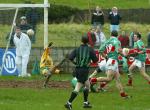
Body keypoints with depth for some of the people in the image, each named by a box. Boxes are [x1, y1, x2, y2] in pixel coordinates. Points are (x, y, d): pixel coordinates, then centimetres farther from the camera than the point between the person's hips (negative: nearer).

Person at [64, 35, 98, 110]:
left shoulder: (77, 49, 5)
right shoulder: (90, 50, -3)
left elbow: (70, 58, -5)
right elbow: (95, 60, 1)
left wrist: (75, 63, 12)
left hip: (77, 69, 5)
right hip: (84, 70, -5)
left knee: (87, 84, 23)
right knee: (77, 88, -5)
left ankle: (86, 103, 23)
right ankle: (69, 103, -14)